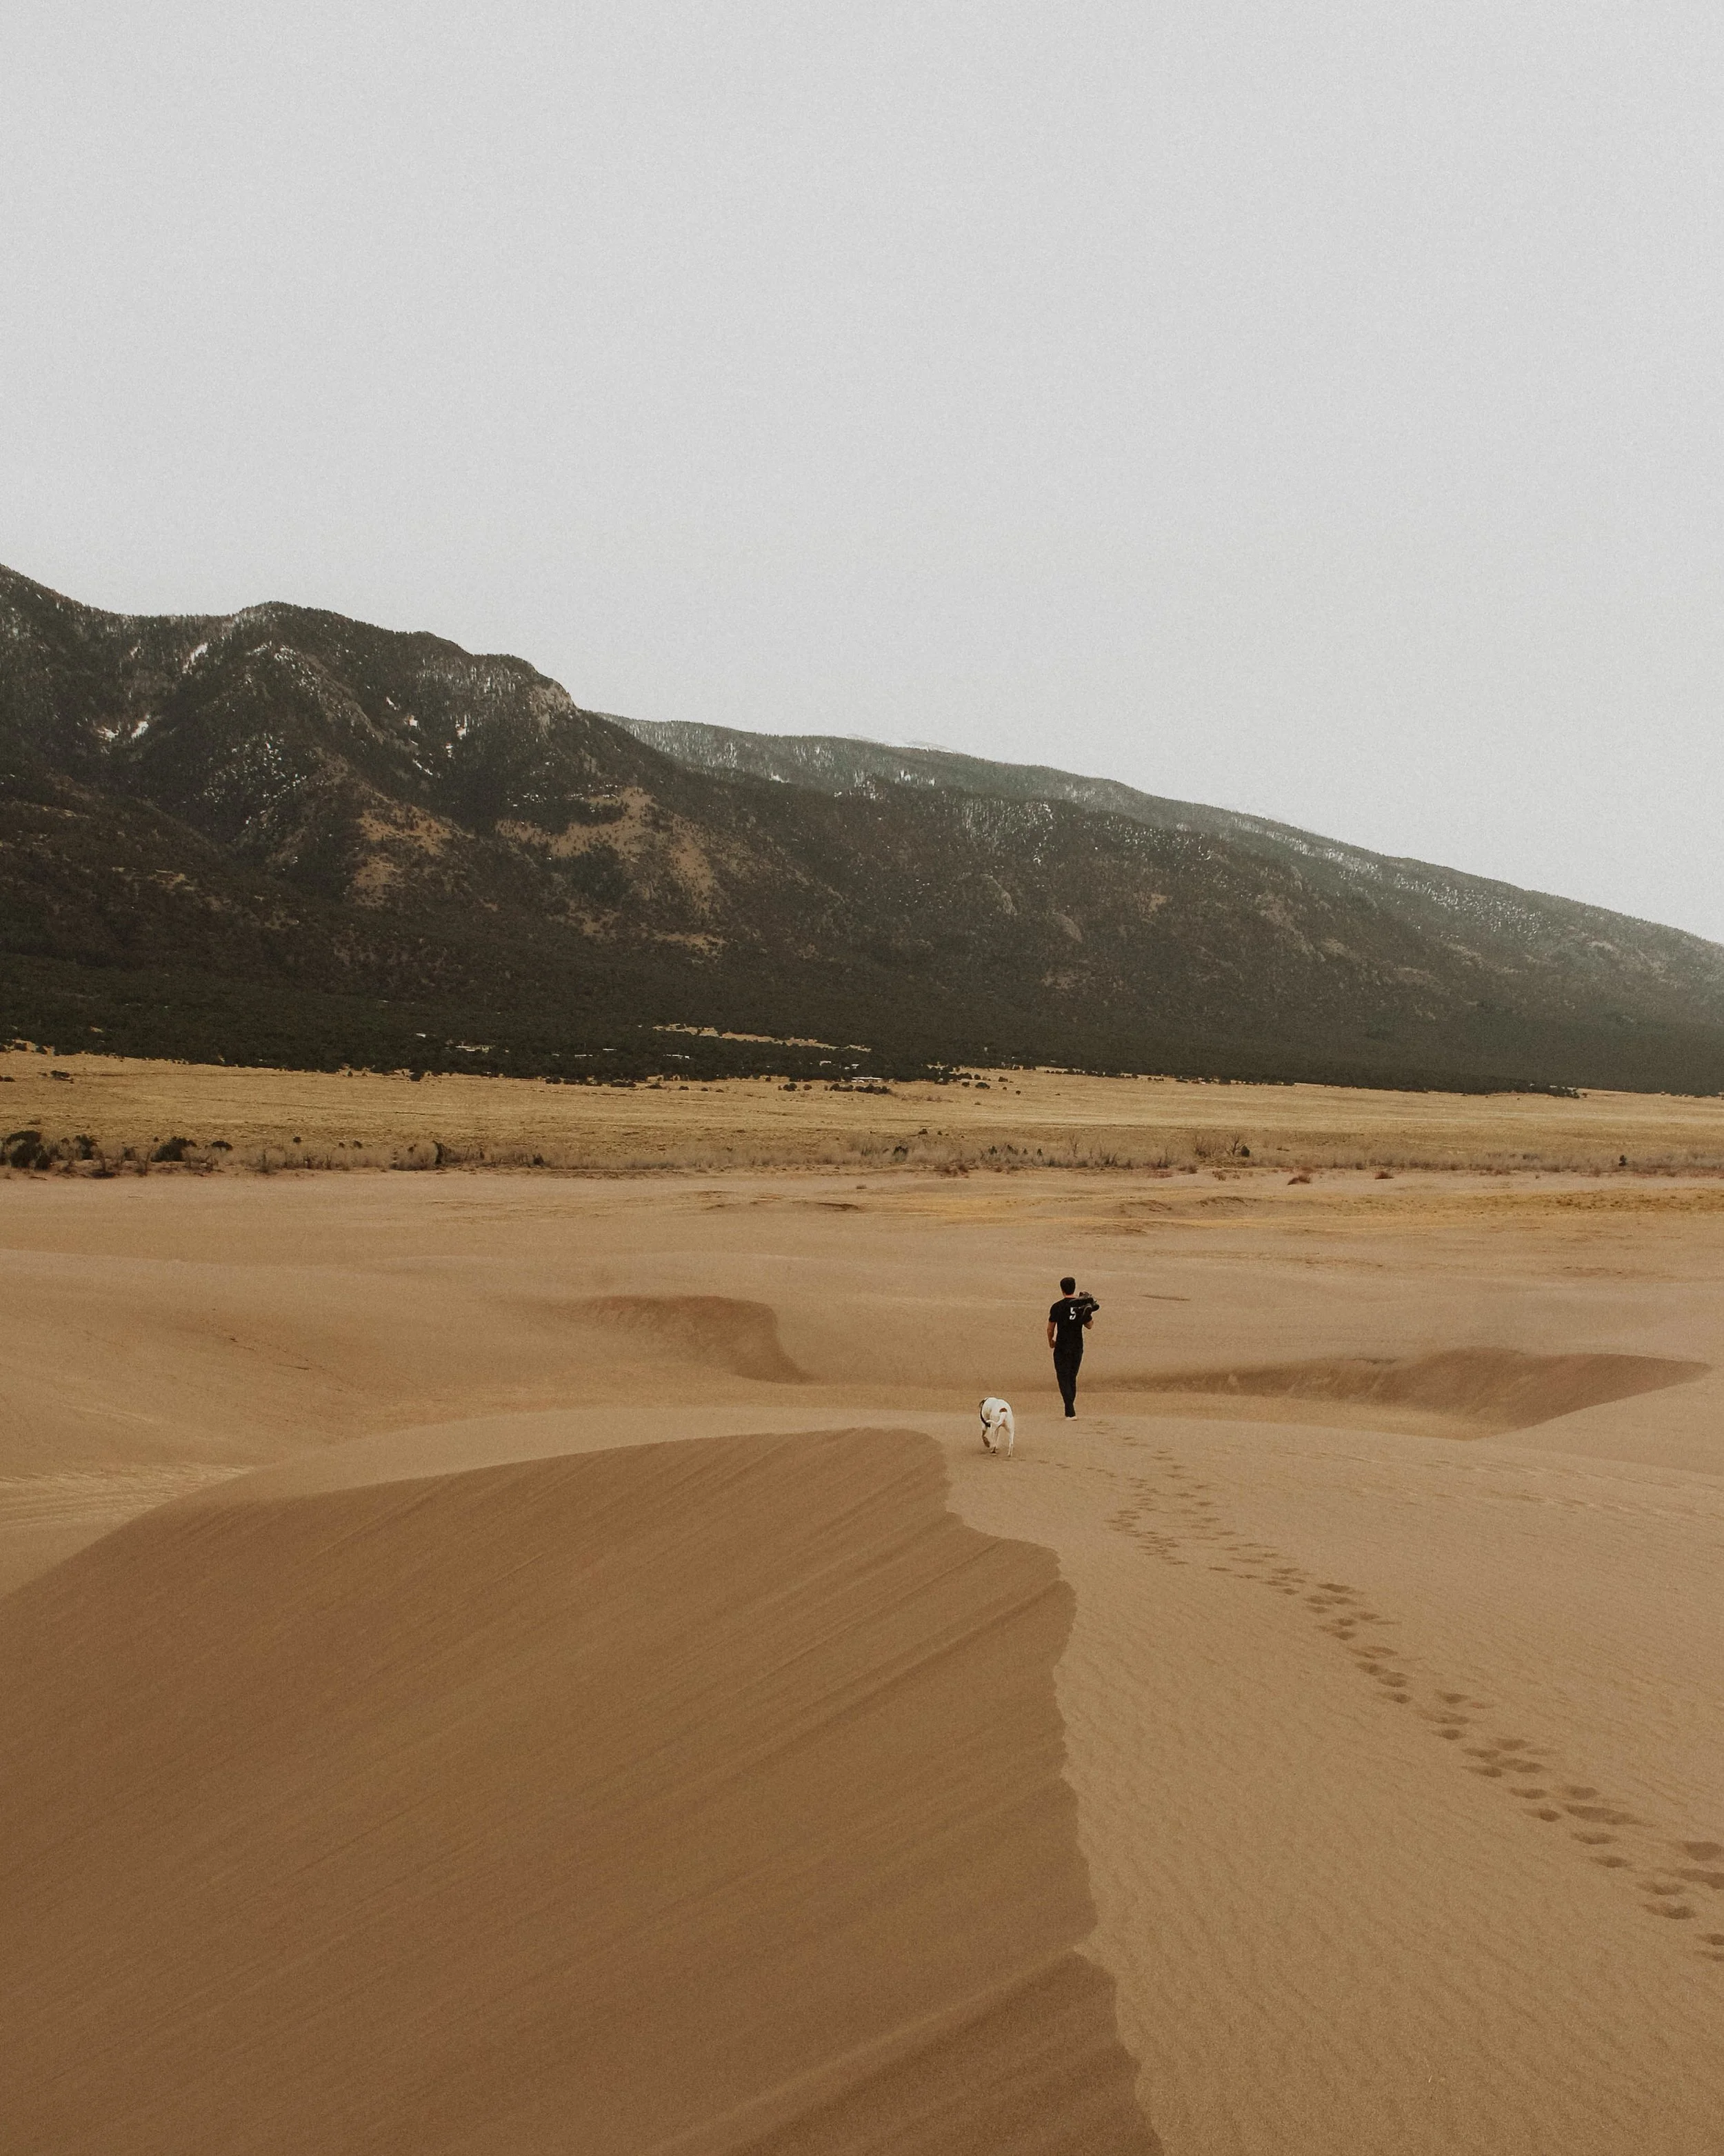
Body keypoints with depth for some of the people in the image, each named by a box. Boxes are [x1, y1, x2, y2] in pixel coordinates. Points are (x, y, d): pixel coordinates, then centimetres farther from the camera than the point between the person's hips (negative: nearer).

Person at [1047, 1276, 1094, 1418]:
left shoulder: (1057, 1307, -11)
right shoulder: (1082, 1305, -2)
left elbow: (1050, 1328, -4)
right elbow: (1089, 1325, 8)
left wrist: (1051, 1341, 14)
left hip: (1062, 1348, -4)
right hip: (1078, 1347, 4)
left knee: (1063, 1378, -1)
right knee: (1072, 1378, 17)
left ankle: (1070, 1410, -16)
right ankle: (1070, 1409, 22)